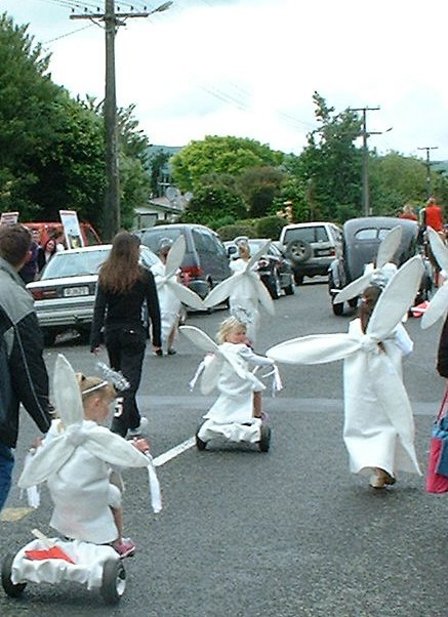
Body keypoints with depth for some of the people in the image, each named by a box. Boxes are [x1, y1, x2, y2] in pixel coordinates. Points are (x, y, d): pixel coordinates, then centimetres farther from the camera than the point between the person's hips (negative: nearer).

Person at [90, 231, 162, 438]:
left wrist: (95, 339, -7)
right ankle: (117, 430, -14)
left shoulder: (105, 275, -1)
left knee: (120, 379, 20)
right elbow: (153, 309, -5)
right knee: (129, 381, -3)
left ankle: (134, 422, 37)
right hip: (133, 333, -4)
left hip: (112, 333, 5)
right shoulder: (143, 276, -9)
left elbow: (99, 308, -5)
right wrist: (157, 339, 3)